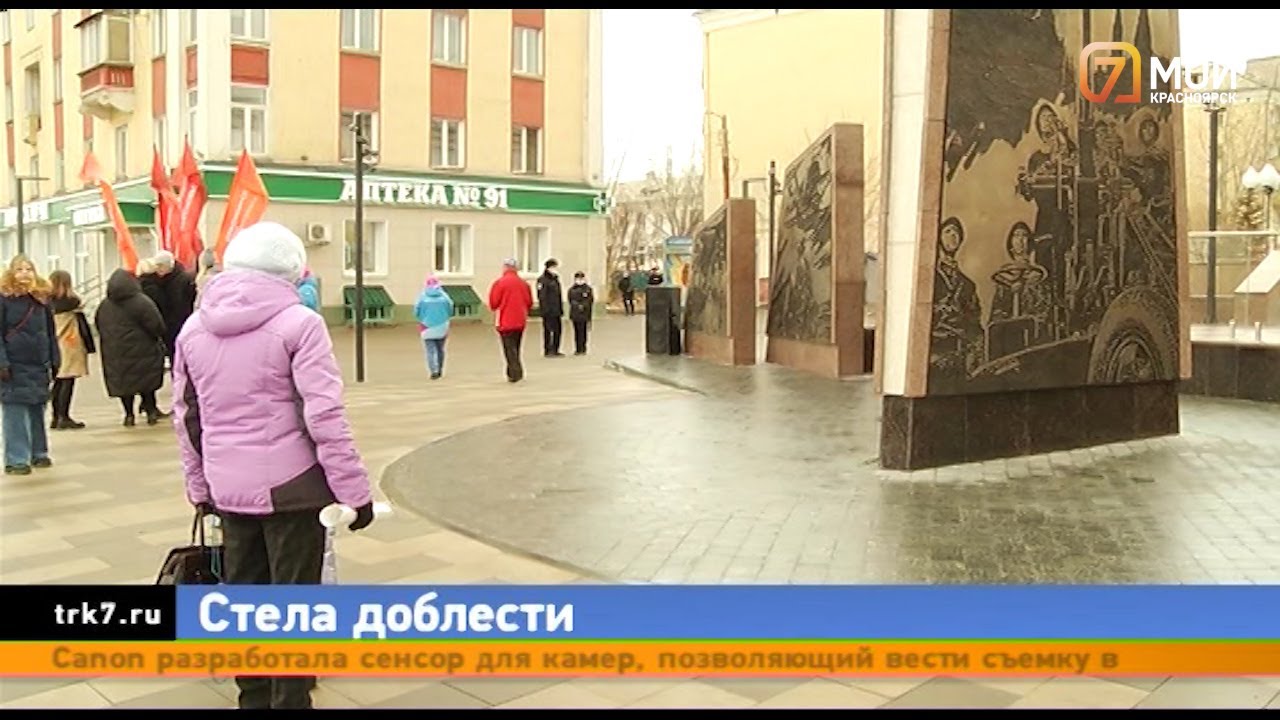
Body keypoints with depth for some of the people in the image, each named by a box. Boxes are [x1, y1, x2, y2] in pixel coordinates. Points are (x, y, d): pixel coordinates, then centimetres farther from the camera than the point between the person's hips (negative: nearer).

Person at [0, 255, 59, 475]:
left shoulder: (41, 299, 10)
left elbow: (50, 332, 15)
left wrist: (55, 360, 11)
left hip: (39, 366, 5)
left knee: (38, 410, 11)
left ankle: (38, 453, 21)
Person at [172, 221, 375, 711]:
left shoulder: (193, 328, 6)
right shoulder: (298, 322, -11)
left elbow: (185, 416, 12)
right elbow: (324, 416, -16)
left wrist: (199, 485, 21)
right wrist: (354, 488, -11)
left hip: (228, 487, 5)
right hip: (290, 483, -5)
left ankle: (253, 698, 29)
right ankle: (289, 701, 14)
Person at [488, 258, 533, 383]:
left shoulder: (500, 282, -10)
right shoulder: (524, 283, 4)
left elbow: (493, 303, -8)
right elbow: (530, 303, 7)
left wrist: (496, 309, 13)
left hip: (506, 321, -5)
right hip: (520, 321, 5)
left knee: (509, 348, -1)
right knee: (515, 348, 16)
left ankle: (515, 374, -10)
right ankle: (512, 372, 22)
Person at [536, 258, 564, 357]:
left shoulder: (555, 279, 17)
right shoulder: (543, 279, -11)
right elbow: (542, 296, -16)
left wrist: (561, 309, 18)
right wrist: (545, 309, -20)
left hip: (556, 311, 9)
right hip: (548, 311, -9)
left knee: (558, 329, 11)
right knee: (548, 329, -4)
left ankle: (555, 350, 20)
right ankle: (548, 351, 2)